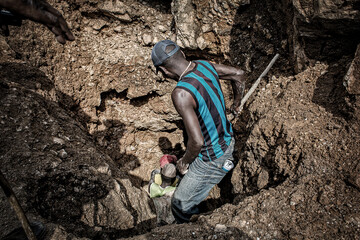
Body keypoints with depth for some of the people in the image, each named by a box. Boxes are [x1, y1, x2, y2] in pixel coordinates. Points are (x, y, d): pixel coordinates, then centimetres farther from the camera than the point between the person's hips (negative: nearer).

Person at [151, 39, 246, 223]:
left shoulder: (181, 94, -33)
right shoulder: (204, 65, -7)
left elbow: (197, 141, -34)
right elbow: (239, 74, 8)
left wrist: (184, 161, -12)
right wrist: (236, 104, 25)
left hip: (212, 160, -9)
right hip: (228, 141, 9)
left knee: (180, 205, 9)